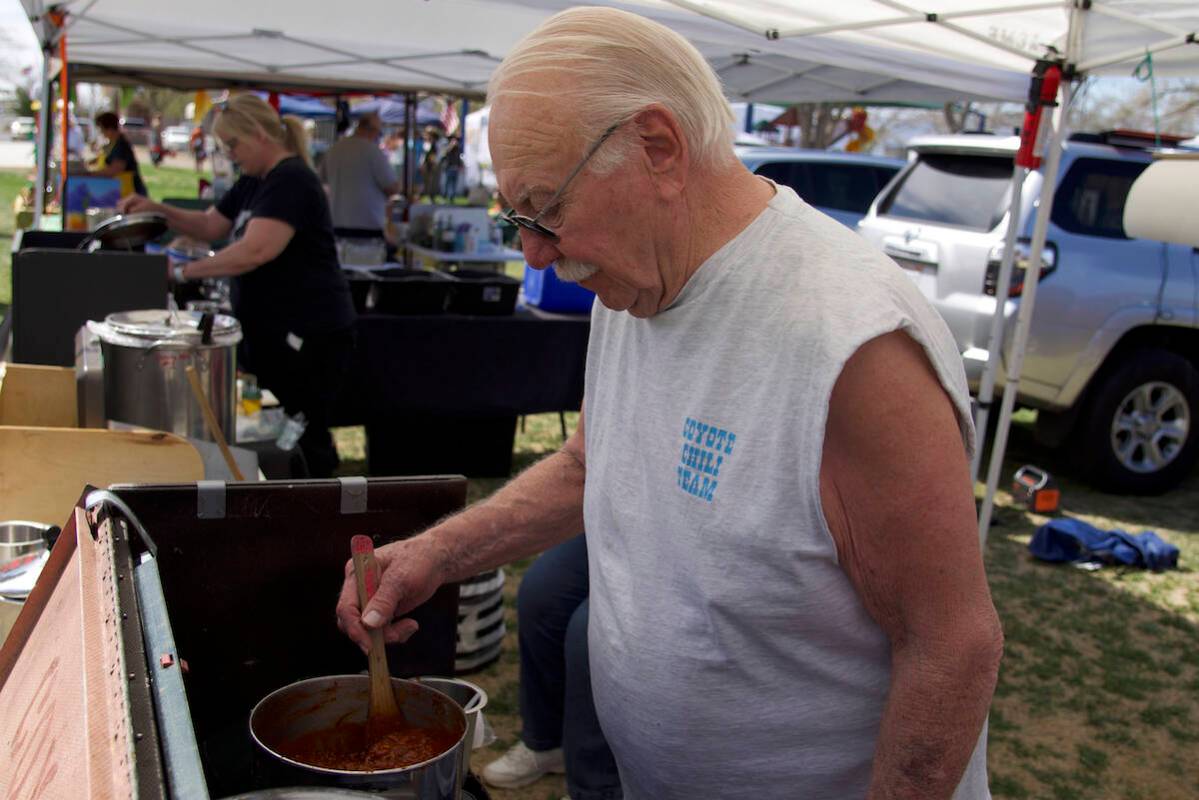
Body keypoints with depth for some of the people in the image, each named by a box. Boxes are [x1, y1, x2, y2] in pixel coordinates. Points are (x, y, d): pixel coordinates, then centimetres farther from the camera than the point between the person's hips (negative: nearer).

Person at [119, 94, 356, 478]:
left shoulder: (291, 180, -16)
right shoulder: (253, 182, 15)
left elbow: (254, 252, -26)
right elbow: (210, 226, 23)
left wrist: (183, 271, -20)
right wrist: (157, 210, 8)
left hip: (308, 335, -10)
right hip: (268, 330, 10)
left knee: (304, 437, -4)